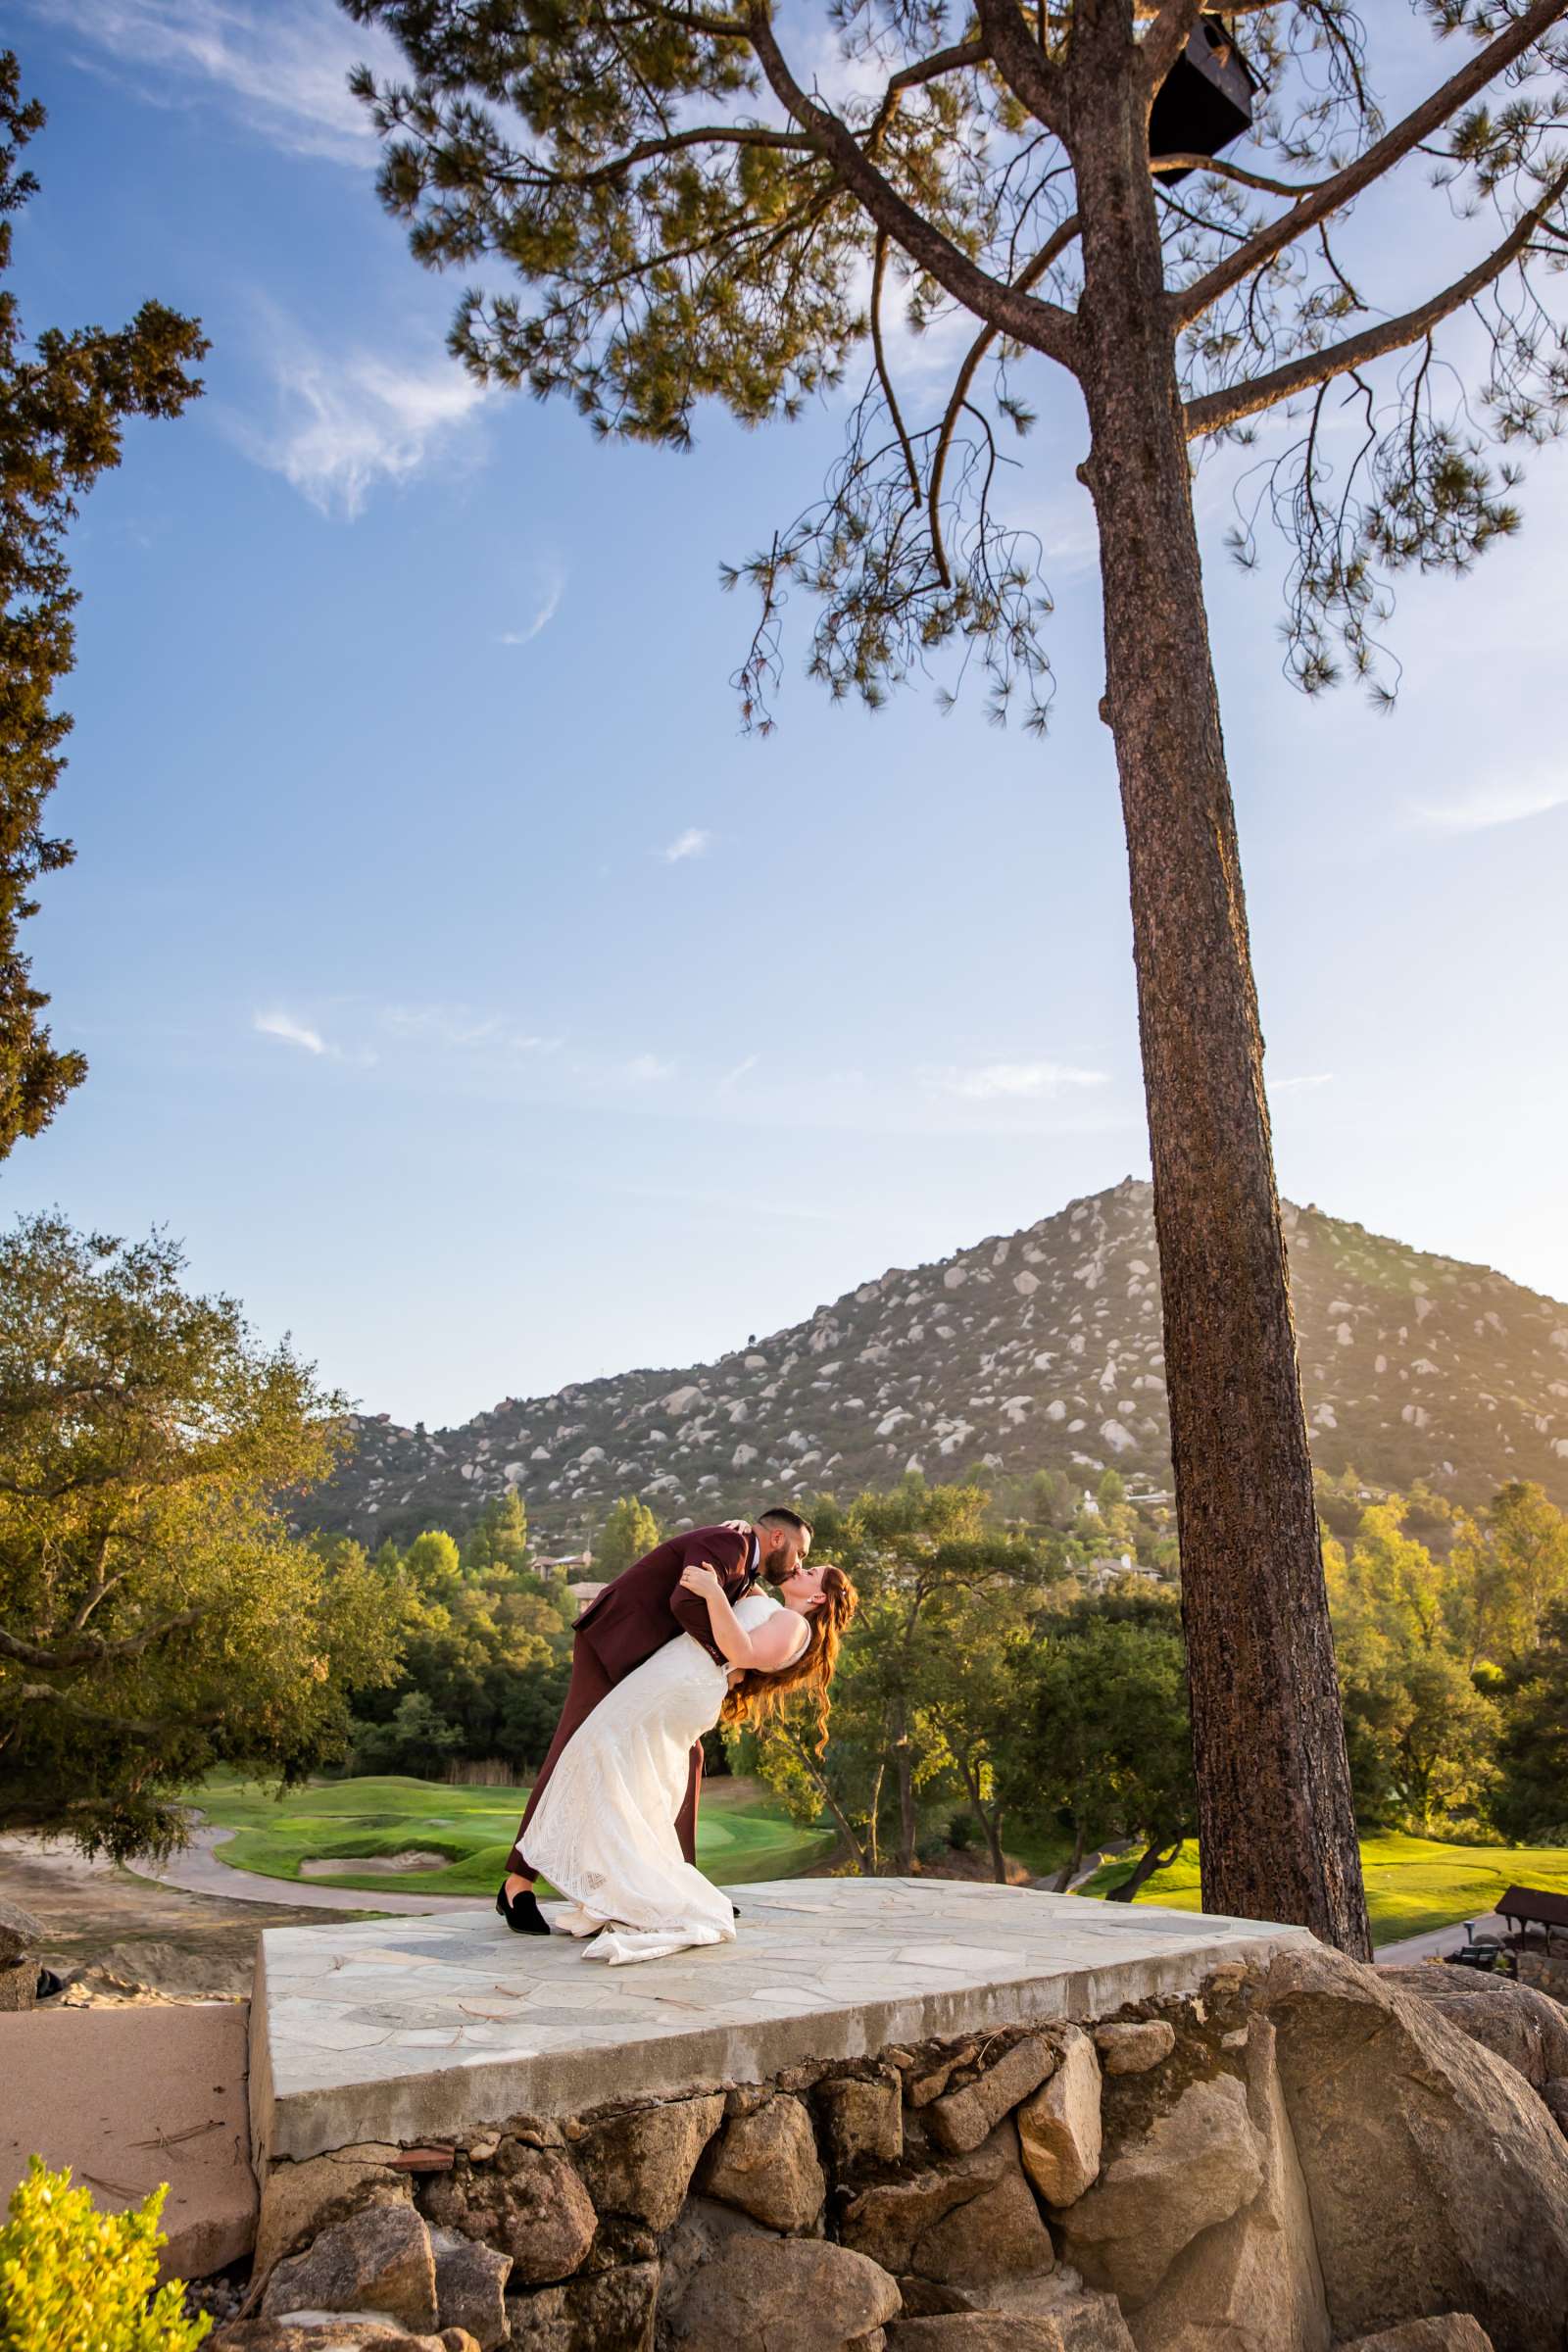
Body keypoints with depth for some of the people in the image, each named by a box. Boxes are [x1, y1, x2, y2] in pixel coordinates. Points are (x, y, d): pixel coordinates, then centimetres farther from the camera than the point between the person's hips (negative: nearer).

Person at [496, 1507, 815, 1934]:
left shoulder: (745, 1571, 14)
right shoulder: (727, 1542, -18)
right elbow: (686, 1600, -35)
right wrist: (725, 1655, -25)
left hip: (645, 1659, 10)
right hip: (611, 1644, -10)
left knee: (682, 1757, 6)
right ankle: (517, 1886, -6)